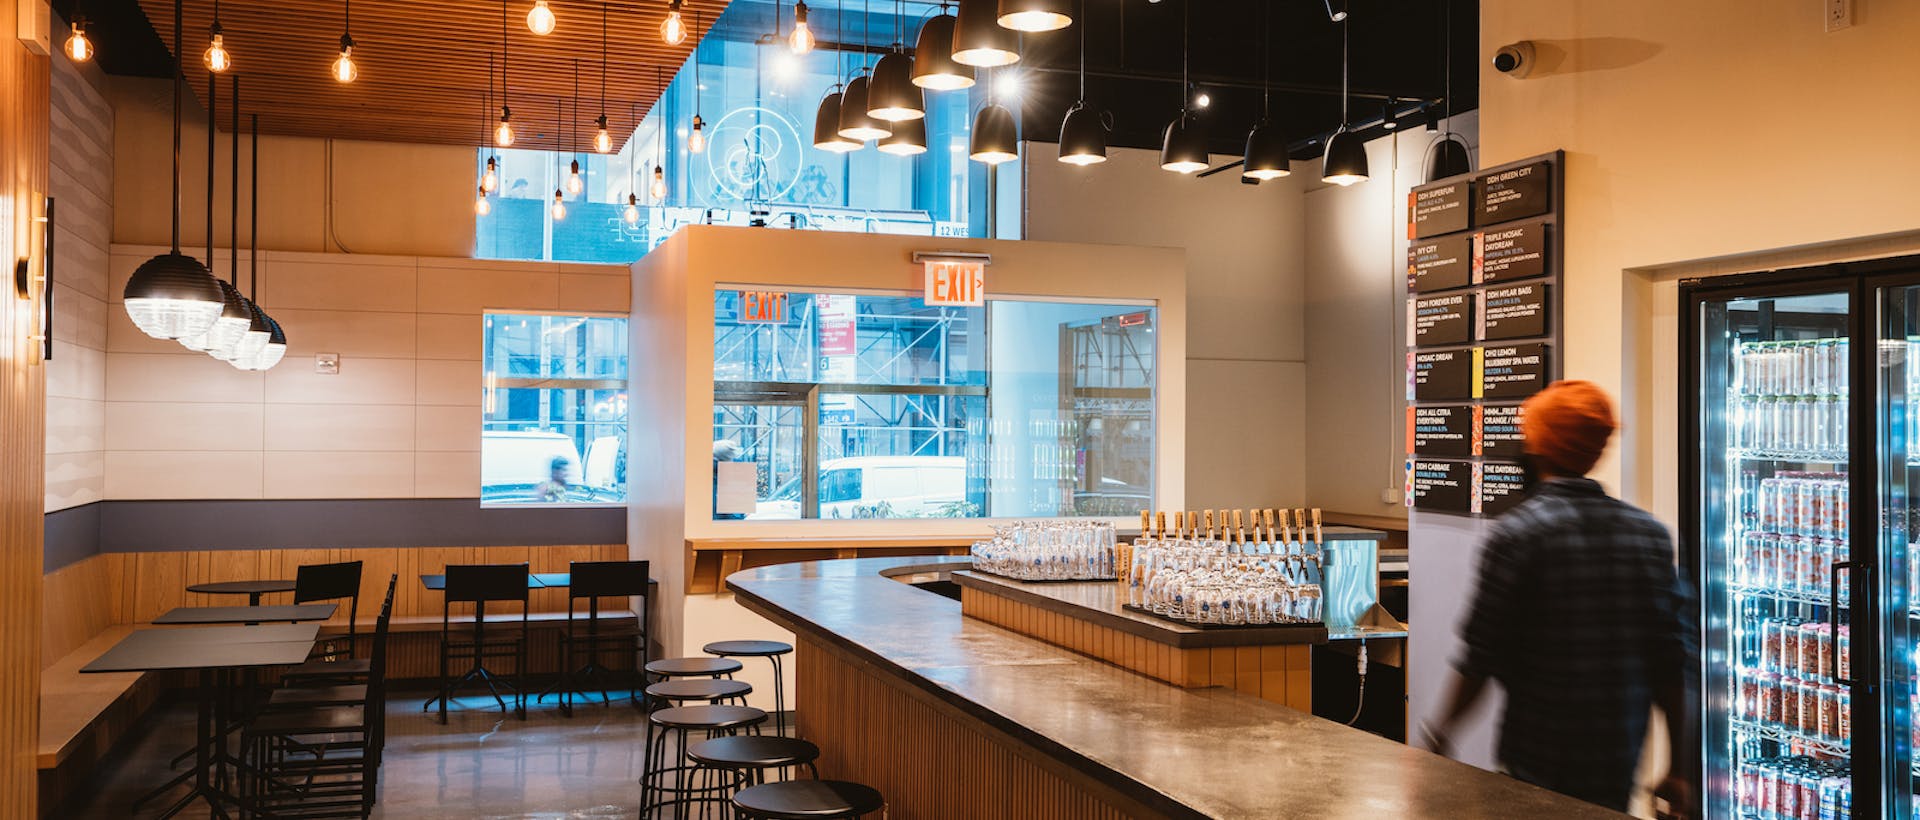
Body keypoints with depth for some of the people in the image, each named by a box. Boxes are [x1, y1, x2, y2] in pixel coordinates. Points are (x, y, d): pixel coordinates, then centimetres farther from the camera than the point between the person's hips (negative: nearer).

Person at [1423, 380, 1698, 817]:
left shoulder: (1516, 534, -12)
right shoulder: (1649, 534, 2)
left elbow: (1480, 656, -10)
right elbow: (1675, 665, 1)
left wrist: (1443, 728, 5)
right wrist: (1678, 770, 7)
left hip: (1539, 763, -4)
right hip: (1618, 765, 5)